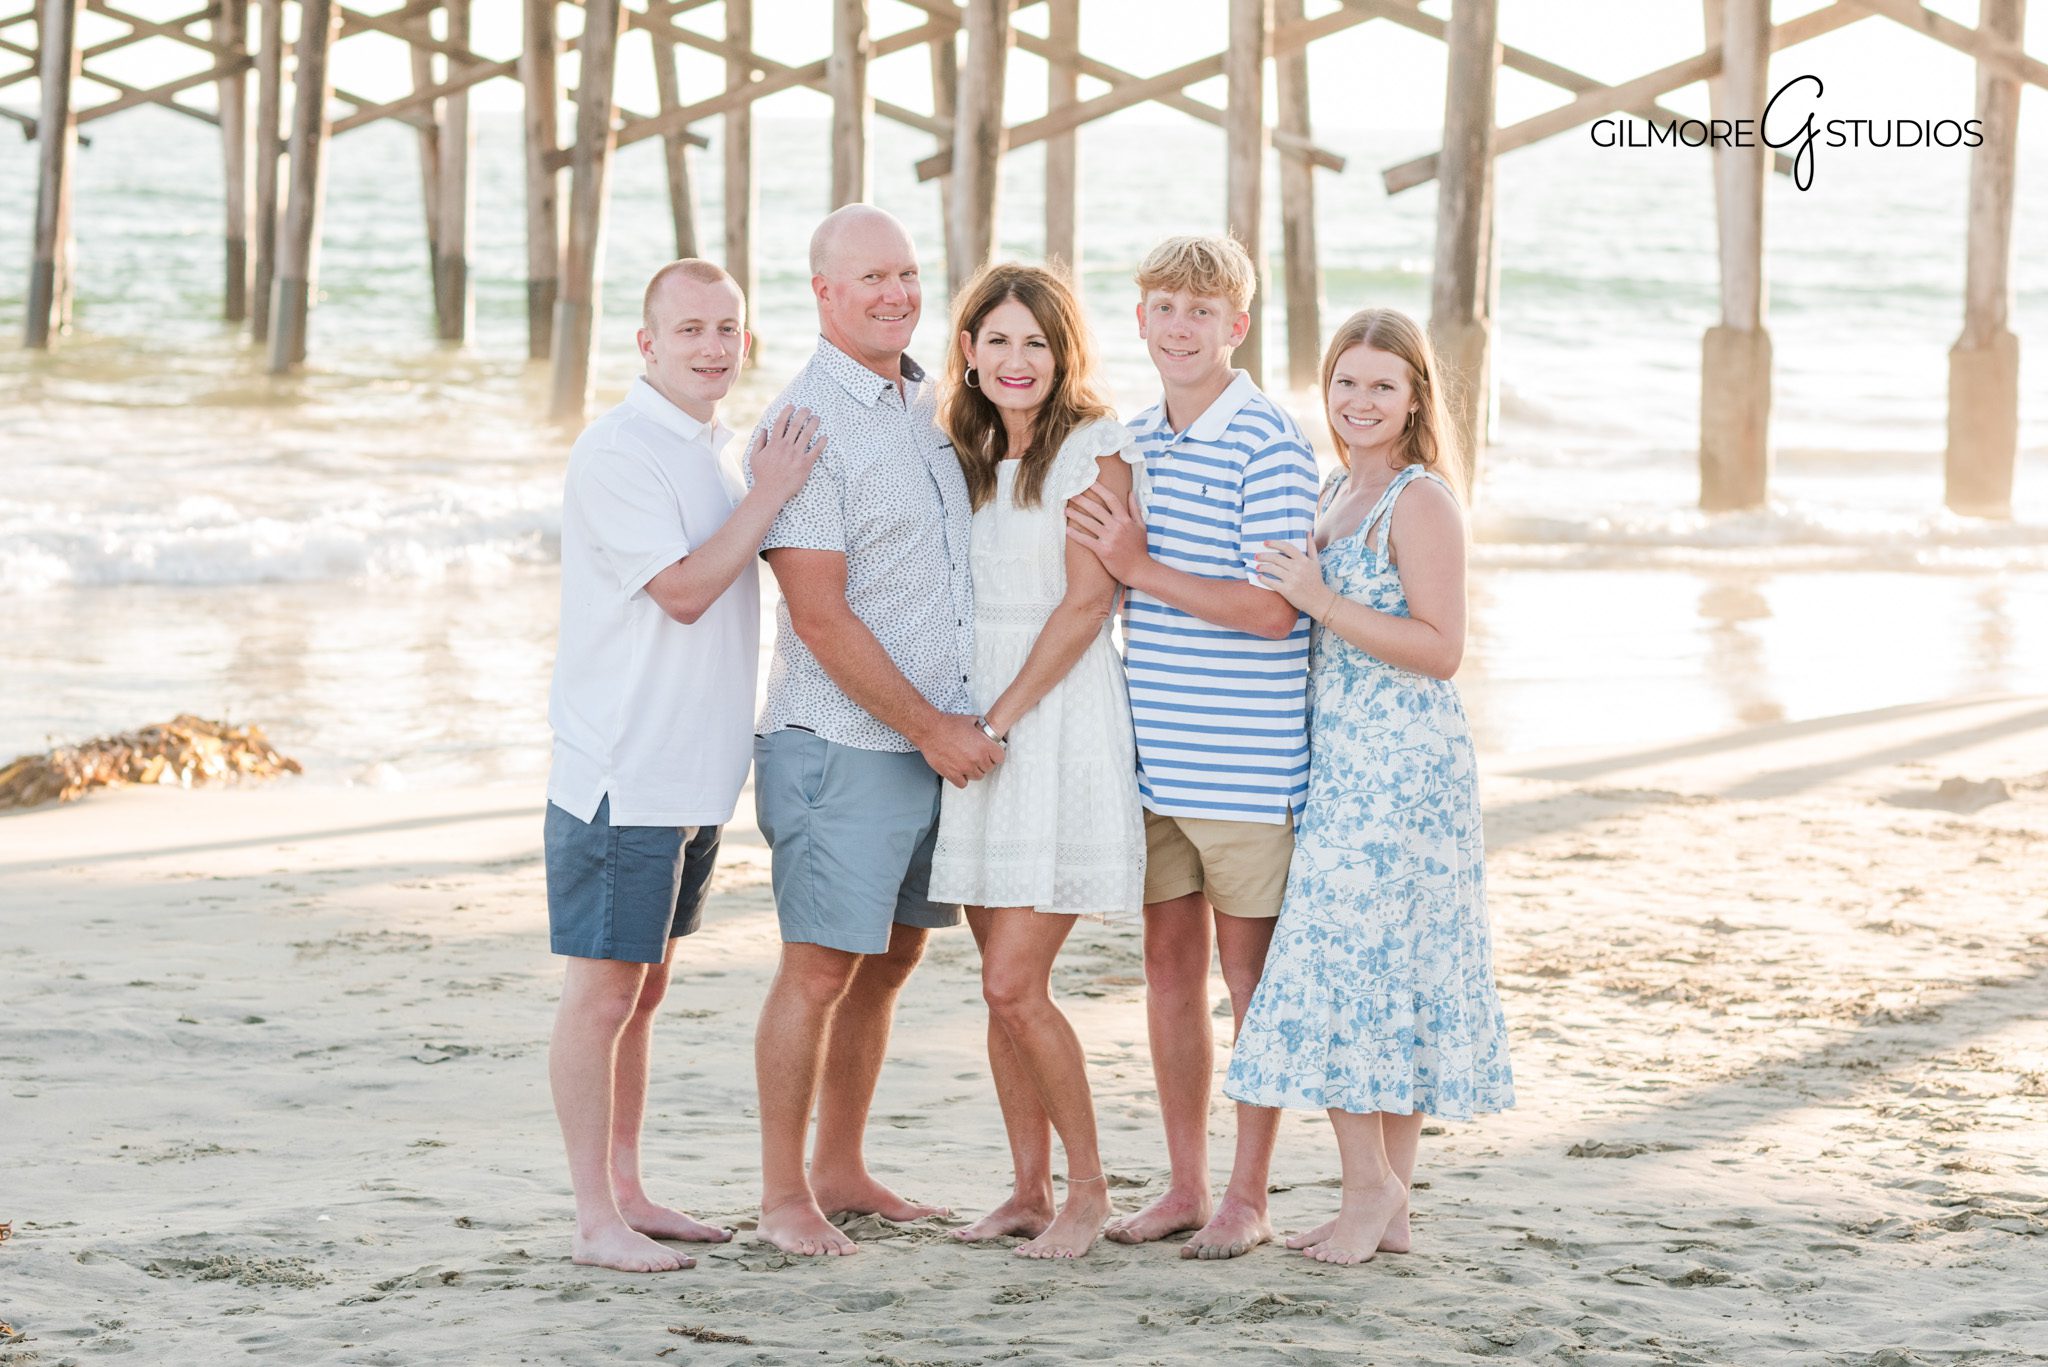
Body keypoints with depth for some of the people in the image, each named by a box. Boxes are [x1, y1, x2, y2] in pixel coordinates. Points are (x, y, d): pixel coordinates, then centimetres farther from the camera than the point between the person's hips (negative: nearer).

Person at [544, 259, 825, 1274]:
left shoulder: (714, 449, 14)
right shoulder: (617, 450, -14)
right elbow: (683, 590, -20)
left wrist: (773, 491, 10)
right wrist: (770, 495, -18)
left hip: (692, 771, 9)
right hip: (621, 772, -9)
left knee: (643, 989, 15)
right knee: (602, 994, -3)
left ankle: (626, 1192, 23)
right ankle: (595, 1219, 1)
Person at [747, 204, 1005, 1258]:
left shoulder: (929, 404, 11)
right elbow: (820, 619, -17)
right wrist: (930, 727, -14)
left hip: (942, 736, 8)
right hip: (843, 744, -8)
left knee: (890, 960, 13)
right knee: (820, 968, -3)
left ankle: (840, 1170, 24)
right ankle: (783, 1194, 6)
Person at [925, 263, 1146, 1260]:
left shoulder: (1093, 449, -7)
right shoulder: (966, 454, 12)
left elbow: (1086, 602, -12)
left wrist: (1001, 717, -13)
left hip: (1061, 728, -6)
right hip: (976, 730, 6)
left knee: (1015, 986, -11)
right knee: (1002, 984, 8)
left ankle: (1087, 1187, 4)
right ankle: (1030, 1191, 16)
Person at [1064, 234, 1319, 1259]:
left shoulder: (1267, 446, -12)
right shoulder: (1135, 440, 11)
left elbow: (1273, 610, -18)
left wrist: (1138, 567, -17)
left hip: (1245, 759, -7)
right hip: (1153, 753, 7)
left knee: (1251, 974, 3)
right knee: (1169, 964, 11)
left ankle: (1247, 1200, 11)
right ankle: (1185, 1189, 20)